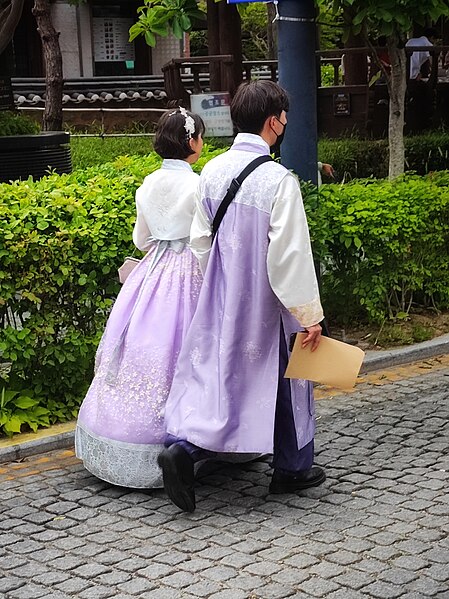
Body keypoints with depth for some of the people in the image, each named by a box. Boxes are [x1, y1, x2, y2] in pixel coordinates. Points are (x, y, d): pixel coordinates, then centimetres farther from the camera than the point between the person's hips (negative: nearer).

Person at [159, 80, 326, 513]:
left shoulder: (212, 171, 0)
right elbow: (290, 254, -20)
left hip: (221, 299, 5)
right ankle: (292, 469, 27)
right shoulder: (279, 180, -20)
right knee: (284, 378, 12)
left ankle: (182, 447, -9)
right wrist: (310, 315, -11)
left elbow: (201, 240, 7)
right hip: (266, 303, -5)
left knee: (216, 374, 11)